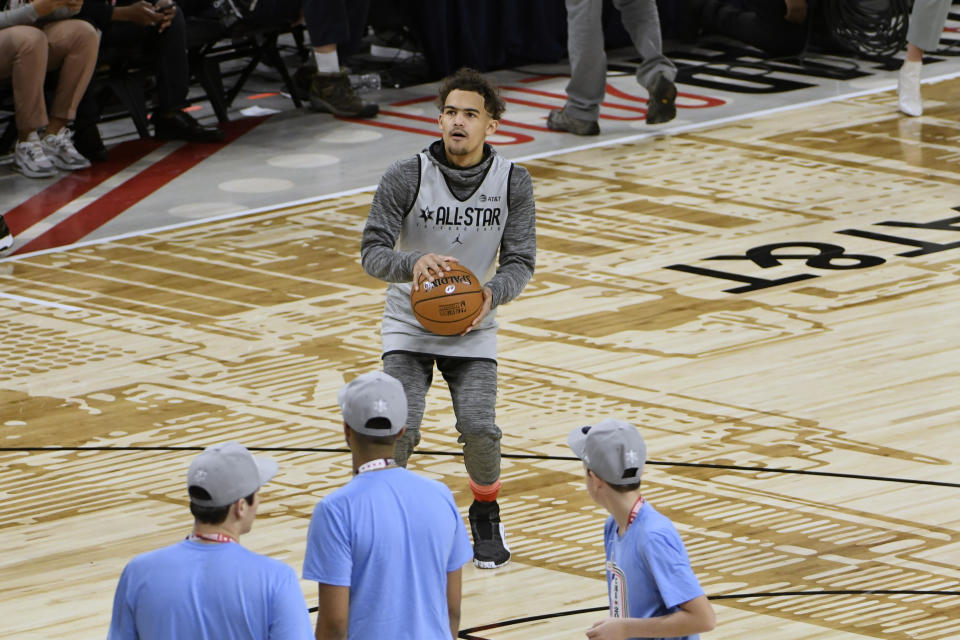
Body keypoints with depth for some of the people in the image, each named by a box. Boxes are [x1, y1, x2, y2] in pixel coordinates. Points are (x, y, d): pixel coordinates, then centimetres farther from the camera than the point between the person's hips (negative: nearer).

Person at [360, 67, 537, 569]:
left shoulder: (512, 182, -7)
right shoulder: (406, 178, -14)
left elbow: (521, 261, -6)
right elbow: (372, 251, -15)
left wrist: (491, 293, -28)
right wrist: (414, 264, -37)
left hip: (472, 329, 1)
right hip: (409, 324, -1)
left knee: (479, 429, -16)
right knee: (400, 429, -19)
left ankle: (485, 513, 15)